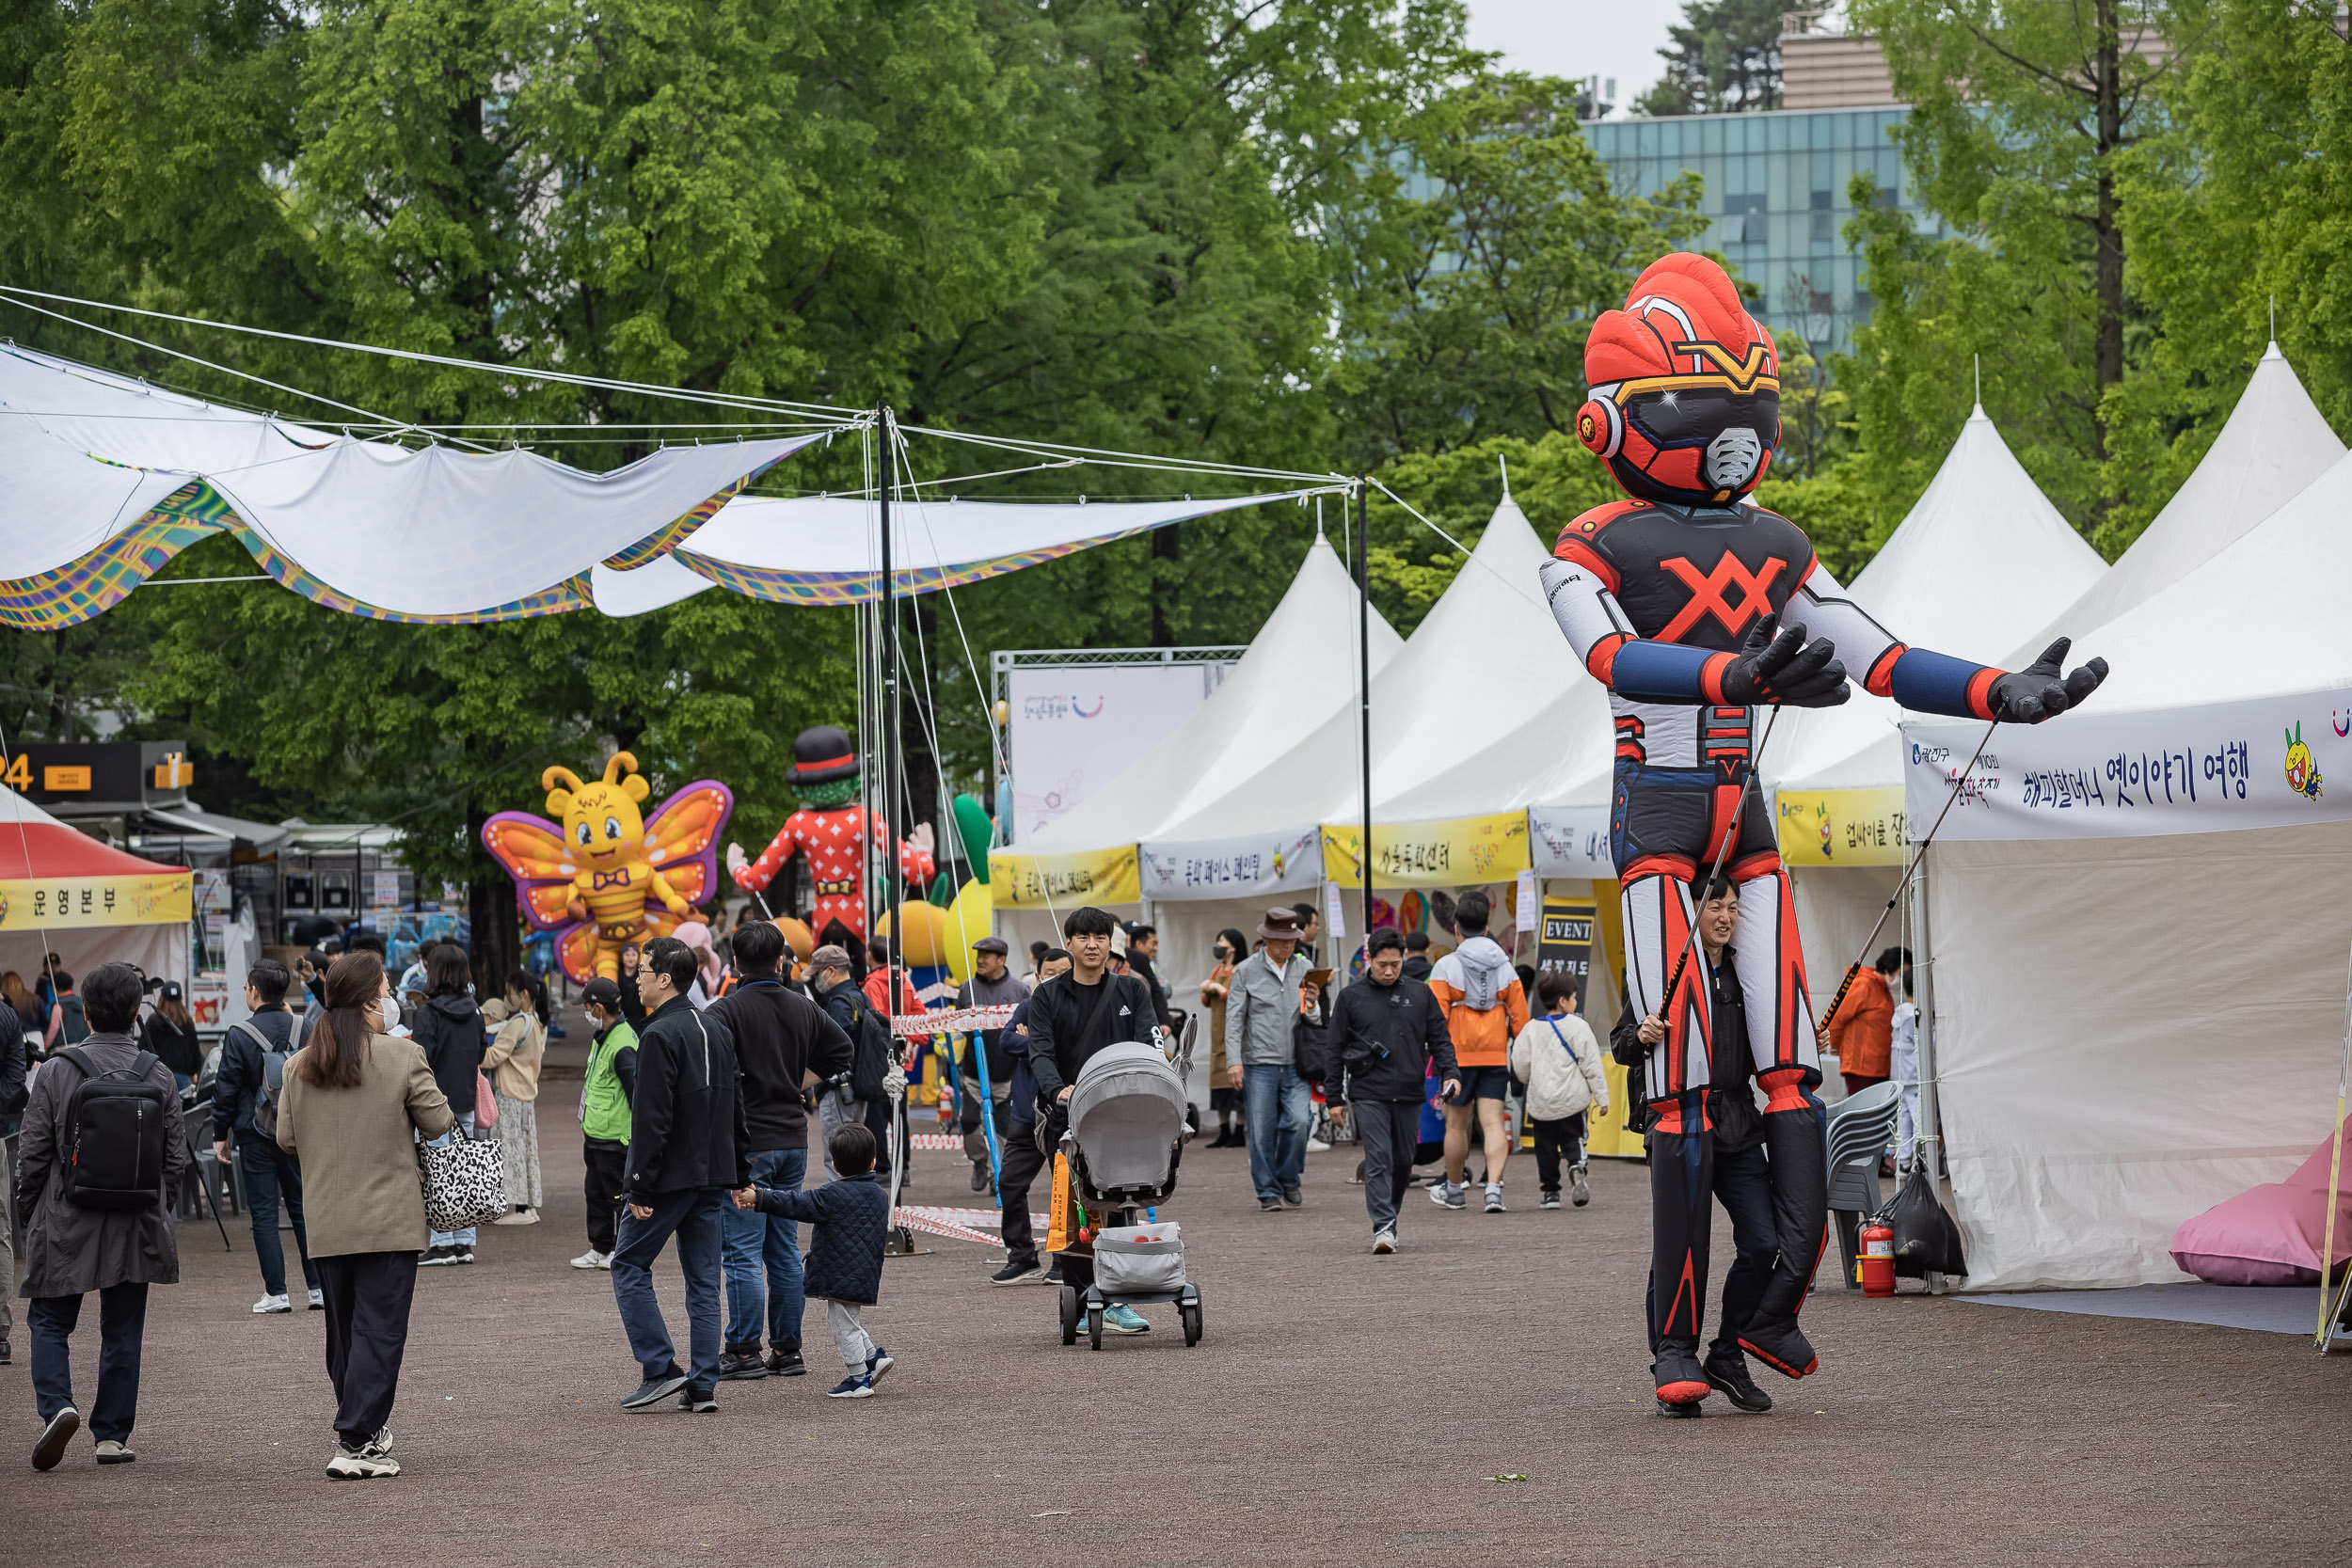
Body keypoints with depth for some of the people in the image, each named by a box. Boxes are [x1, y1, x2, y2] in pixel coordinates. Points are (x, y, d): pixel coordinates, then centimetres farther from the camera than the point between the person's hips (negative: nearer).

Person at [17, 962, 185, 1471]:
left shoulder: (58, 1071, -9)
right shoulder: (159, 1075, -1)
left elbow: (33, 1152, -5)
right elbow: (177, 1156, 4)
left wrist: (28, 1213, 8)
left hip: (66, 1223, -2)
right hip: (136, 1227, 2)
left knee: (49, 1321, 9)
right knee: (122, 1330, 10)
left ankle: (57, 1405, -13)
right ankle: (112, 1434, 10)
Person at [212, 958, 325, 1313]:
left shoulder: (239, 1035, -10)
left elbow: (226, 1089, -7)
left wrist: (220, 1135, 3)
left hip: (257, 1137, -4)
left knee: (264, 1214, 1)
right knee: (303, 1209, 11)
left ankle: (276, 1293, -2)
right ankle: (319, 1287, 9)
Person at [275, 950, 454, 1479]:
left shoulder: (299, 1067, 3)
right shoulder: (402, 1057, -11)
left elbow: (287, 1140, 8)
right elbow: (439, 1123, -5)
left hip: (327, 1225, 5)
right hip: (389, 1220, -5)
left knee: (343, 1330, 15)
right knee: (378, 1330, -2)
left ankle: (361, 1431, 25)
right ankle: (357, 1444, -7)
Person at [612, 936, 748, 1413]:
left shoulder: (660, 1035, -15)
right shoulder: (718, 1031, 12)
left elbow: (651, 1118, -19)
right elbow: (736, 1109, 17)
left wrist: (639, 1184, -16)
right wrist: (740, 1172, 21)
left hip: (670, 1175, -8)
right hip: (712, 1176, 8)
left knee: (629, 1266, 4)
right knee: (704, 1279, 9)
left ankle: (661, 1368, -3)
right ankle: (703, 1386, 7)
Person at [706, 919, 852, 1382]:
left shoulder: (727, 1010, -11)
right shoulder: (804, 1008, 8)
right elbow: (840, 1051, 18)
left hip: (746, 1142, -6)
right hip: (793, 1139, 6)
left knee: (743, 1251, -3)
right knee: (785, 1249, 12)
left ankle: (743, 1351, -3)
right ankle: (787, 1349, 14)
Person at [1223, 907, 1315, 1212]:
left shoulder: (1305, 969, 11)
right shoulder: (1246, 971, 3)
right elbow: (1234, 1018, 0)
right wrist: (1234, 1060, -10)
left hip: (1296, 1063, 2)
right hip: (1259, 1063, -2)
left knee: (1298, 1121, -13)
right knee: (1262, 1130, -2)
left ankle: (1288, 1178, 9)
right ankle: (1268, 1191, 9)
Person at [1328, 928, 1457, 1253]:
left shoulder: (1420, 994, 9)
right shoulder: (1351, 998, 4)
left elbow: (1440, 1039, 11)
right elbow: (1336, 1050, 8)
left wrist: (1450, 1073, -5)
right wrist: (1334, 1097, 5)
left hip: (1409, 1093, 2)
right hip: (1368, 1094, -2)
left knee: (1403, 1159, 10)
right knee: (1378, 1158, -12)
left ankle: (1387, 1211, 31)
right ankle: (1383, 1227, -16)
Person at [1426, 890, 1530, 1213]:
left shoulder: (1446, 967, -6)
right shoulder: (1505, 967, 5)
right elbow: (1520, 1016, 7)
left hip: (1458, 1054, -2)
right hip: (1496, 1055, 2)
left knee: (1456, 1123, 10)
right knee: (1493, 1122, -1)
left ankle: (1453, 1191, 23)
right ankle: (1494, 1188, -17)